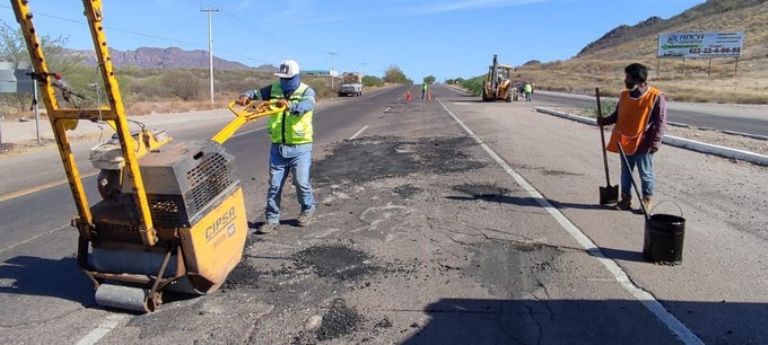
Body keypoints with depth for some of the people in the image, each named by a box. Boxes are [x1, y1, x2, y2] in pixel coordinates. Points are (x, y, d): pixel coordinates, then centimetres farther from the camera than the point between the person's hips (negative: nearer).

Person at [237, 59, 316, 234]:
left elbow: (307, 104, -29)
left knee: (301, 182, 2)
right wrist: (246, 96, -15)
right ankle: (272, 219, 17)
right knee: (274, 184, 6)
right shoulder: (274, 89, 6)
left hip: (300, 147, -4)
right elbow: (257, 93, 10)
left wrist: (290, 105, -50)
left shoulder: (306, 91, -8)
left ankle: (308, 209, 29)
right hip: (278, 146, 4)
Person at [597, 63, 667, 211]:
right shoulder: (624, 95, 6)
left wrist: (655, 143, -16)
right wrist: (605, 121, -2)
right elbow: (617, 115, 16)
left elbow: (661, 122, -11)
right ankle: (625, 199, 23)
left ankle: (646, 202, 17)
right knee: (626, 172, 13)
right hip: (625, 142, 6)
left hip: (643, 144, -6)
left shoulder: (656, 97, -11)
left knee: (645, 174, 5)